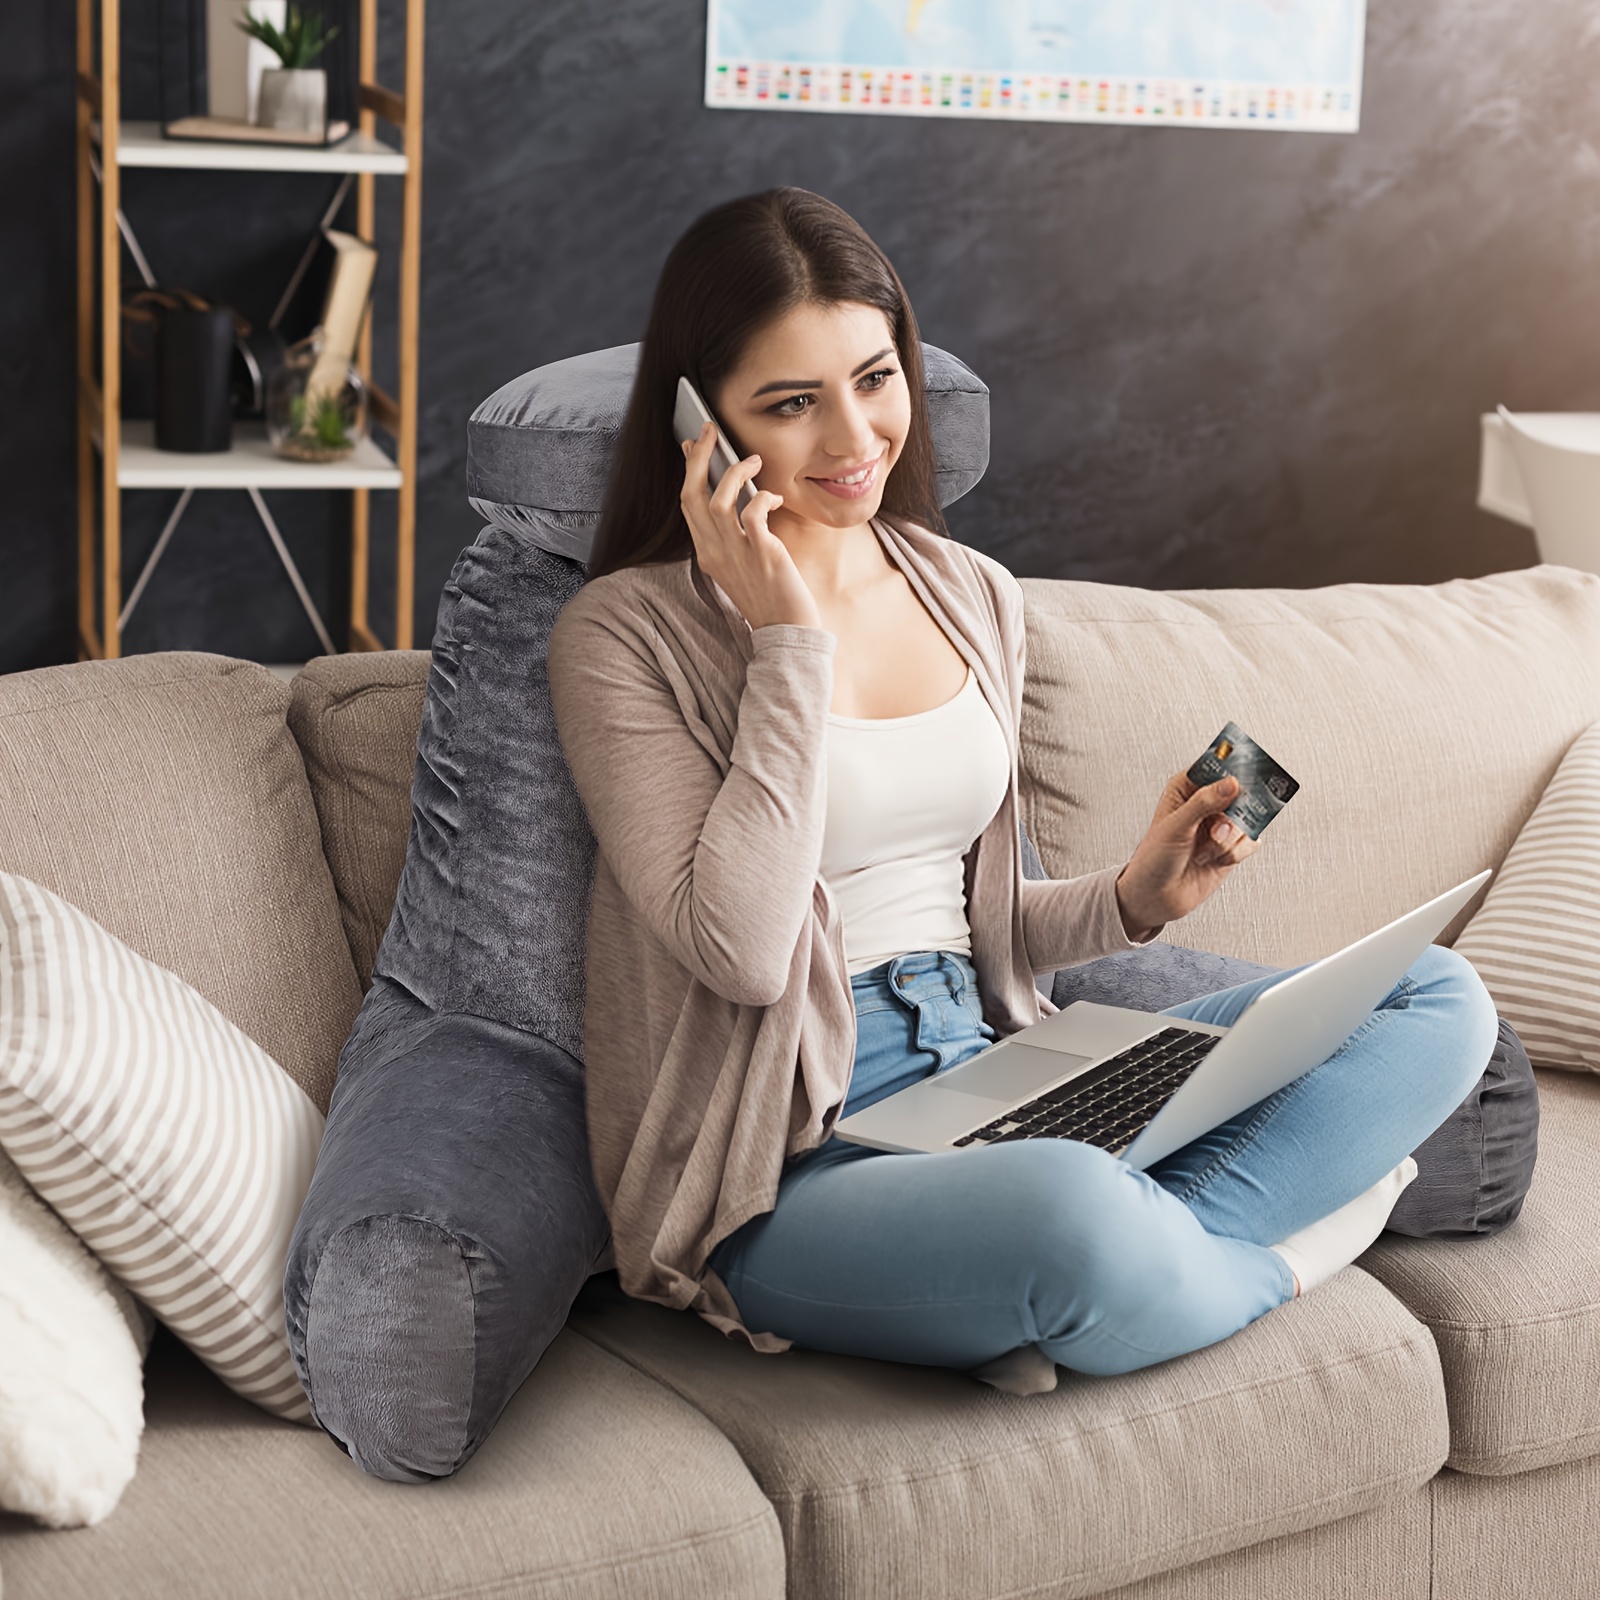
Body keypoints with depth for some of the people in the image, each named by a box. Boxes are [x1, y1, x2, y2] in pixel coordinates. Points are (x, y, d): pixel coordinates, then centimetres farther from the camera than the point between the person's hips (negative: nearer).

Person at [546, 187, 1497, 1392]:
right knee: (1075, 1213, -39)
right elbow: (741, 947, -17)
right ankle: (1262, 1255, -6)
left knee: (1439, 999, -5)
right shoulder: (624, 636, -6)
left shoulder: (975, 598, 12)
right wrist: (789, 638, -16)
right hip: (787, 1174, -6)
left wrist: (1137, 899, 1)